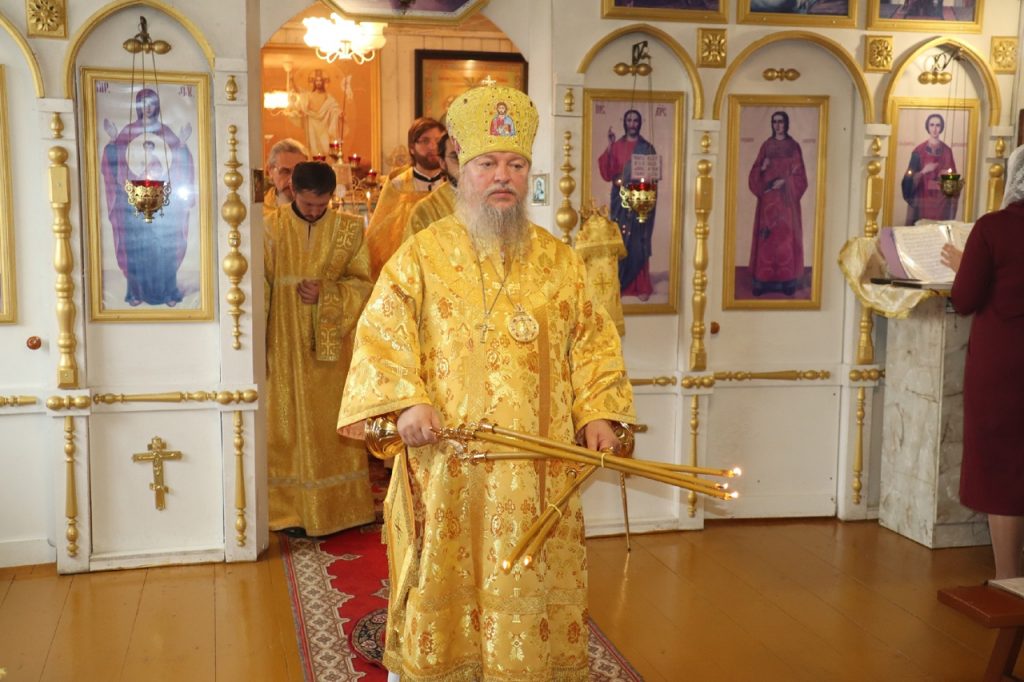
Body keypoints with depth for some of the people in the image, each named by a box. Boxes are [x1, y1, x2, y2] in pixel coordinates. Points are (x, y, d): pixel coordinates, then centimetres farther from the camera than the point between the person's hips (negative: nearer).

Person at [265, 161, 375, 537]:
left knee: (334, 425, 7)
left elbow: (364, 282, 3)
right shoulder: (271, 228, -2)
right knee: (289, 425, 4)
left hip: (333, 346, 1)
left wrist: (325, 293, -15)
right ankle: (292, 511, 14)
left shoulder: (349, 228, 1)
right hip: (286, 346, -1)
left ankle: (339, 508, 19)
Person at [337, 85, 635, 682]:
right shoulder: (422, 254, 3)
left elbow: (592, 340, 10)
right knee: (445, 586, 8)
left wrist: (597, 411, -3)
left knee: (530, 584, 9)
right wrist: (406, 401, -18)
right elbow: (382, 333, -3)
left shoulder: (559, 260, 10)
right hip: (446, 462, -2)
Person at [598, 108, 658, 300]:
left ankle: (641, 287, 1)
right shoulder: (616, 147, 7)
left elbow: (654, 175, 5)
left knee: (639, 243, -2)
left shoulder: (647, 148, 6)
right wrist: (609, 147, -12)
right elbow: (607, 174, -5)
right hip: (620, 200, 1)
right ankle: (619, 284, 6)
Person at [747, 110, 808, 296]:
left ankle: (787, 281, 0)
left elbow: (799, 173, 0)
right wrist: (762, 168, -15)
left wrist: (784, 181, -16)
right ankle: (763, 280, 0)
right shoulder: (766, 145, 9)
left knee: (786, 235, -3)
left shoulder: (793, 145, 3)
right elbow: (755, 172, 6)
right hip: (768, 197, 2)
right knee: (766, 236, -2)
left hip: (786, 198, -2)